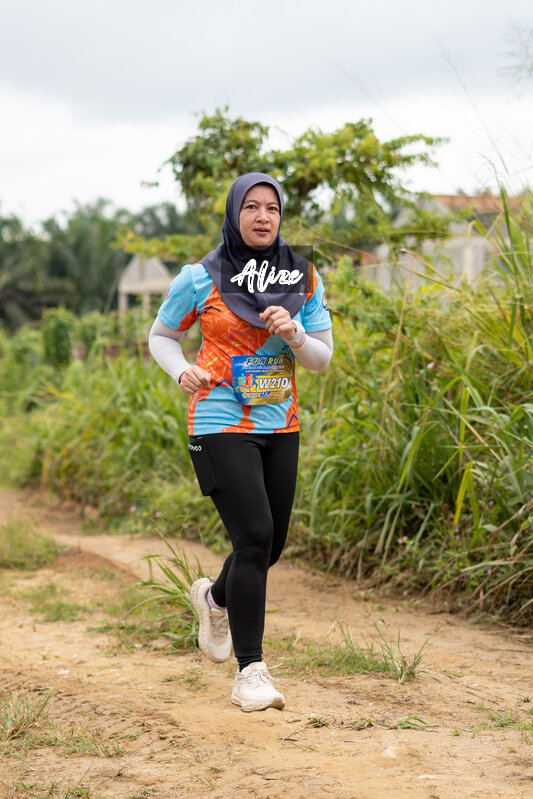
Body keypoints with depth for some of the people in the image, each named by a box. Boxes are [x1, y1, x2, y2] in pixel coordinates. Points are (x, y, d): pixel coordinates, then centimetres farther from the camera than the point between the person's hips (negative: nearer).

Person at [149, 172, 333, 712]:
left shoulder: (303, 278, 4)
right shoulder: (200, 279, -5)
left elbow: (322, 358, 7)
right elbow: (161, 336, 8)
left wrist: (294, 334, -15)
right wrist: (182, 371, -13)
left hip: (280, 427, 5)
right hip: (221, 424, -5)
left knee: (272, 545, 12)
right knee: (254, 538, -16)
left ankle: (215, 597, 46)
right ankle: (250, 672, -9)